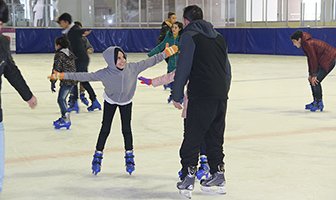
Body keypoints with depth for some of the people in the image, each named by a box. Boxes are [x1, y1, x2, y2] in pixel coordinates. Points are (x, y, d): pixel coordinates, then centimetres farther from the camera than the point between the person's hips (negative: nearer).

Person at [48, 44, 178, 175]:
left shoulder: (133, 68, -29)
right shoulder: (105, 74, -33)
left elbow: (149, 62, -20)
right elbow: (85, 76, -33)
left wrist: (166, 53, -17)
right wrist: (63, 76, -36)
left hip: (126, 102, 1)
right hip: (110, 101, -1)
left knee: (126, 129, 3)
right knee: (105, 129, 3)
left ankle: (129, 156, 18)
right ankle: (97, 156, 17)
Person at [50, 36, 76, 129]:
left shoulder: (59, 55, -10)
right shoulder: (70, 54, 15)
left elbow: (57, 69, -12)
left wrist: (53, 82, -7)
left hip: (66, 81, -9)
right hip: (73, 80, 9)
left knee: (61, 99, -6)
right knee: (62, 99, 18)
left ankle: (66, 120, -12)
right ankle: (64, 117, 26)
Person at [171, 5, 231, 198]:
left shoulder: (189, 36, -2)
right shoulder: (218, 36, 19)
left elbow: (183, 68, -7)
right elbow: (227, 68, 19)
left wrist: (177, 95, -2)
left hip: (201, 96, -7)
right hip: (221, 95, 7)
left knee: (192, 137, -2)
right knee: (215, 136, 15)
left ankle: (188, 177, -6)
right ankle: (218, 176, 19)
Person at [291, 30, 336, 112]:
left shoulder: (308, 44, -20)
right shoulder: (305, 43, 9)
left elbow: (313, 60, -21)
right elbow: (309, 59, 11)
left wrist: (314, 75, -17)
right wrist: (310, 74, 8)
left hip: (329, 59, -10)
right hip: (323, 61, 10)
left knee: (315, 81, -12)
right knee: (311, 80, 13)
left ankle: (319, 103, -1)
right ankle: (316, 102, 21)